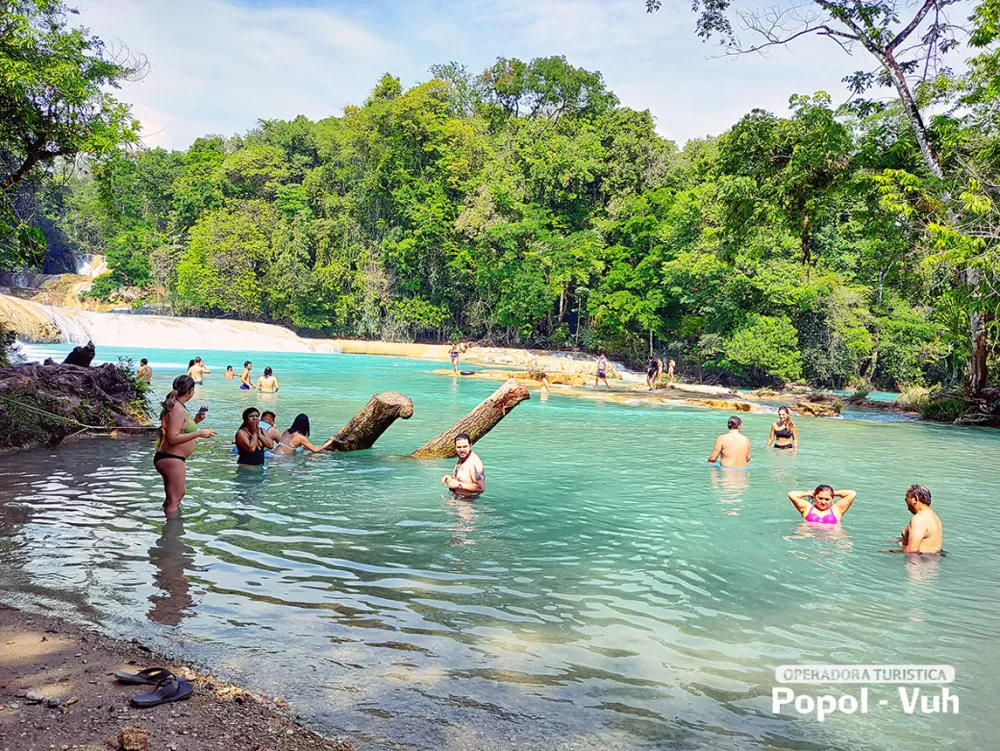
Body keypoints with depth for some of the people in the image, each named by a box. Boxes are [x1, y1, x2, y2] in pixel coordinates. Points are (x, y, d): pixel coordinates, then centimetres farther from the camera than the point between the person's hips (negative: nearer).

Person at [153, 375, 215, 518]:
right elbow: (173, 438, -27)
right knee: (174, 500, -8)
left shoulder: (174, 406, 11)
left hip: (169, 458, 11)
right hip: (171, 459, -11)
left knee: (177, 495, 26)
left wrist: (195, 421, 17)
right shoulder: (178, 409, -20)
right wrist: (199, 433, -23)